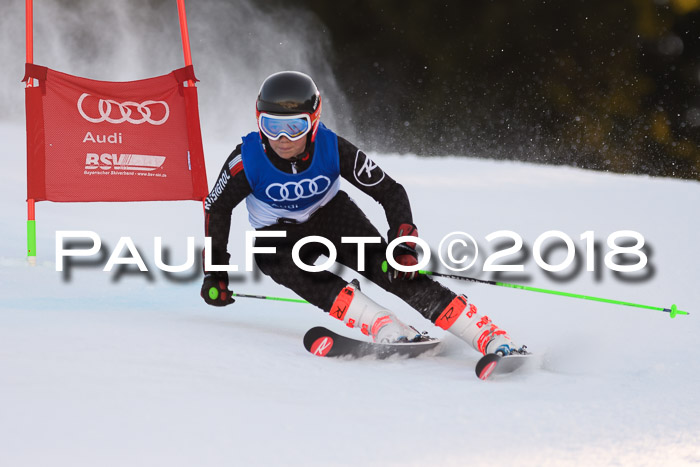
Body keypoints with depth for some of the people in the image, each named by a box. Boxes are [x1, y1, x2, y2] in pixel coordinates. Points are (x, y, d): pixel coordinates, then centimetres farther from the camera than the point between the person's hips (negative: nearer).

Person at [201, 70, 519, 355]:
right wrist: (215, 271, -7)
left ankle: (487, 336, -28)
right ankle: (388, 330, -41)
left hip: (332, 215, -1)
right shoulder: (247, 160, -27)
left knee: (392, 271, -23)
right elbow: (217, 208, -8)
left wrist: (404, 247, -28)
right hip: (278, 237, 1)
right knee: (314, 283, -34)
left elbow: (391, 193, -17)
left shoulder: (333, 149, -26)